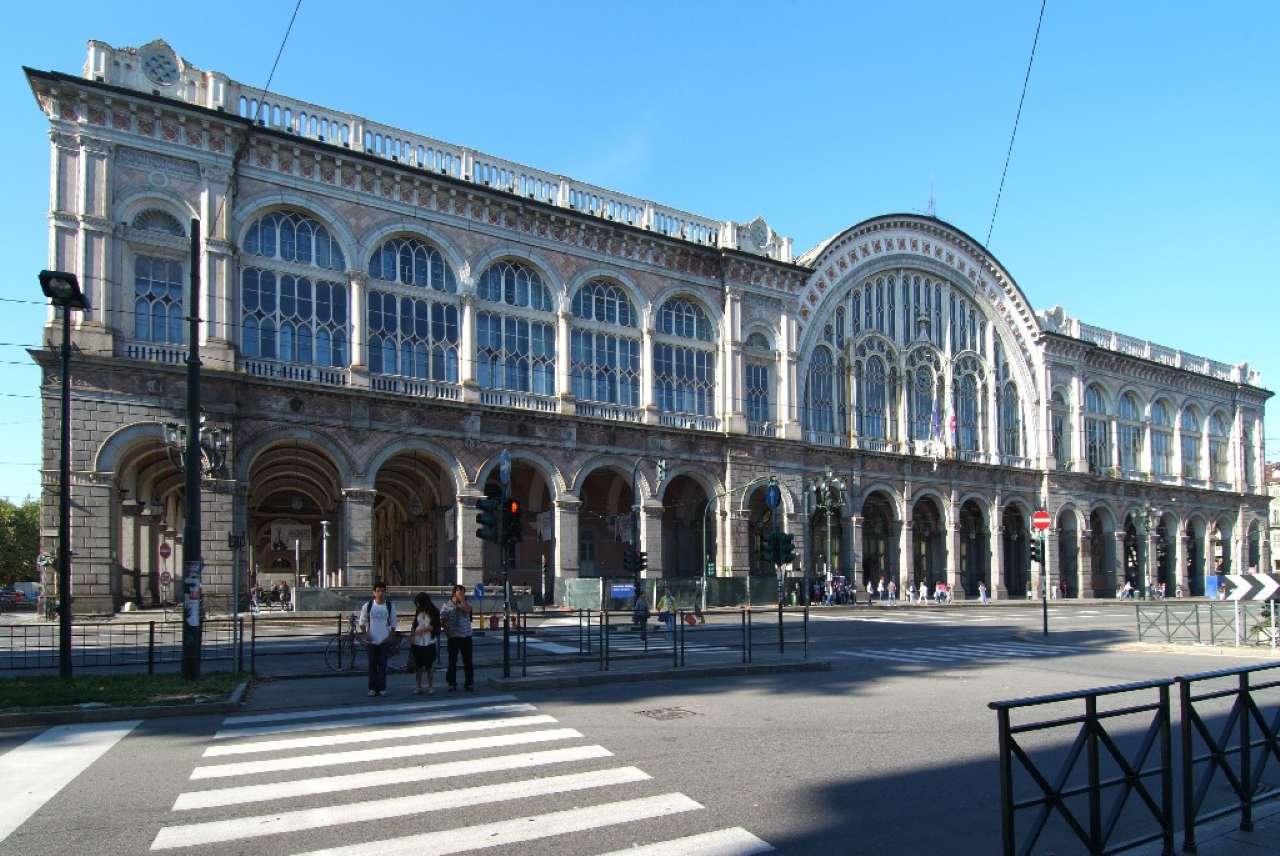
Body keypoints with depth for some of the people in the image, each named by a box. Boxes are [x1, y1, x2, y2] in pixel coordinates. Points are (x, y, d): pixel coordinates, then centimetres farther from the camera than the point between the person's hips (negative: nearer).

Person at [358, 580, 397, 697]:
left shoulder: (390, 606, 0)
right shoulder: (367, 606, -1)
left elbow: (393, 624, 6)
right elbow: (362, 623, 7)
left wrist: (390, 637, -5)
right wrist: (365, 634, -7)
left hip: (384, 640, 0)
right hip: (371, 640, 0)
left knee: (383, 664, 0)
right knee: (372, 664, 4)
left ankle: (382, 688, 8)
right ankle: (372, 688, 12)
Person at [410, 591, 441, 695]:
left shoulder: (434, 612, -4)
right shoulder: (418, 611, 9)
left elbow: (434, 626, -10)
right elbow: (415, 624, 13)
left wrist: (421, 630, -18)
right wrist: (412, 633, -3)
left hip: (429, 643, -4)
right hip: (417, 642, 4)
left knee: (430, 666, 3)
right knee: (418, 666, 6)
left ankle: (431, 687, 13)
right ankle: (418, 687, 15)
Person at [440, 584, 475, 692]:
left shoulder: (466, 604, 4)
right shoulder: (447, 605, 0)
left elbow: (467, 610, -19)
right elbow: (442, 620, 4)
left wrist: (462, 599, -18)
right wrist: (445, 628, -7)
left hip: (466, 636, 1)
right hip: (453, 637, -1)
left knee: (468, 661, 5)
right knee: (452, 661, 6)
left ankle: (470, 683, 15)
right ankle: (452, 684, 17)